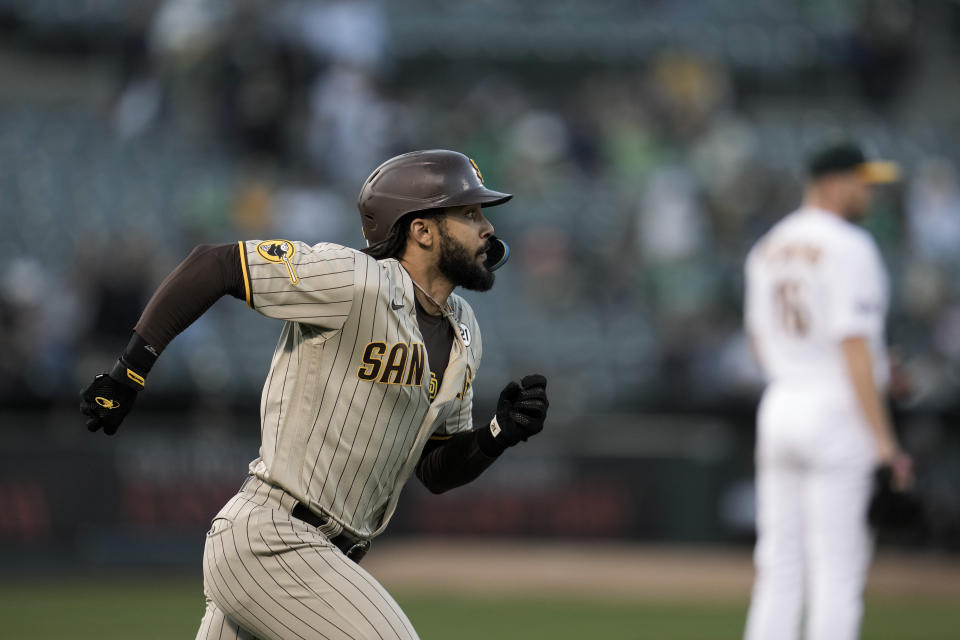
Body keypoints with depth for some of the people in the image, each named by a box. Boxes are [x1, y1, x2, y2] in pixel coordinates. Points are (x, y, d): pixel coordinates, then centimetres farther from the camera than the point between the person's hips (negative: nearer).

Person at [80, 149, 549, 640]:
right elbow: (214, 264, -14)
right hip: (268, 540, -9)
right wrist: (129, 370, -15)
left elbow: (435, 471, 18)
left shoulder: (462, 333, 13)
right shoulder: (356, 282, -15)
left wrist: (500, 433, -1)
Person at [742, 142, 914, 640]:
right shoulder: (848, 248, -12)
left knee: (780, 565, 9)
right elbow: (854, 345, -18)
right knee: (836, 566, -5)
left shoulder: (768, 248, 13)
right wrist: (883, 438, -18)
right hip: (837, 413, -7)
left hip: (778, 409, 8)